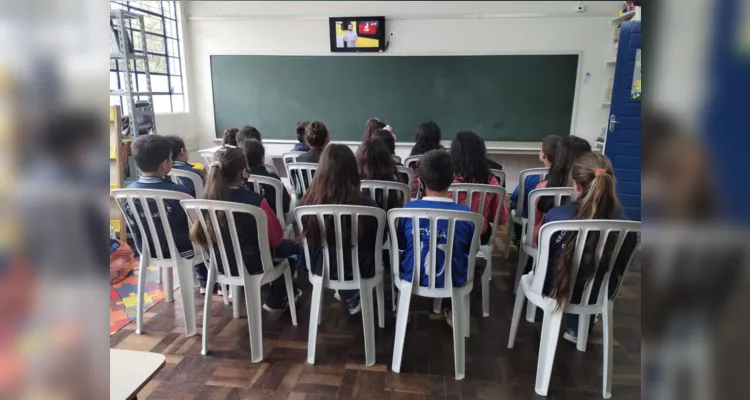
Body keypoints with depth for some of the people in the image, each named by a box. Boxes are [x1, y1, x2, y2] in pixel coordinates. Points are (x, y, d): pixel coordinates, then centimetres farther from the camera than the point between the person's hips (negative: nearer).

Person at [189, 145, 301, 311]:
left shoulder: (207, 198, -11)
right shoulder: (255, 200, -27)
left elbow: (199, 236, 5)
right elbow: (275, 237, -14)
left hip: (220, 262, 6)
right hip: (251, 264, -6)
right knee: (292, 247, 21)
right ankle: (276, 301, 27)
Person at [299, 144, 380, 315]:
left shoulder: (308, 201, -22)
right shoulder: (365, 204, -27)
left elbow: (309, 238, -1)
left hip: (321, 269, 2)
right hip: (360, 271, -2)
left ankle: (350, 297, 47)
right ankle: (353, 298, 46)